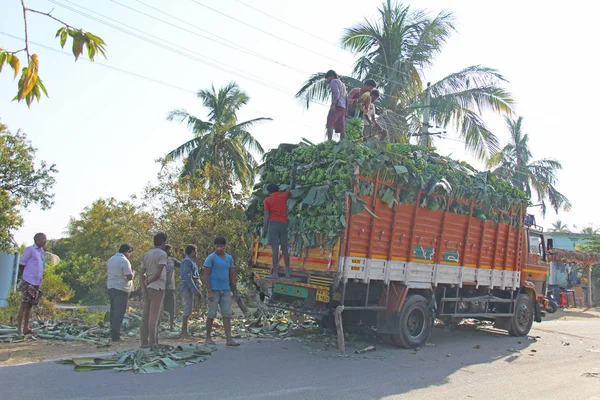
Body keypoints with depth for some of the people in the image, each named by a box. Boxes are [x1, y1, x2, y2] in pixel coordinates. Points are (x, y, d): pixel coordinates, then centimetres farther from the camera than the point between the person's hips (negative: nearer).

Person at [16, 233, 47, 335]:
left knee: (30, 305, 9)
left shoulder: (41, 251, 17)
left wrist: (39, 280, 14)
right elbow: (21, 265, -5)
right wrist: (24, 278, 0)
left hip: (37, 284, 7)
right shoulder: (30, 249, -6)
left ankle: (26, 328, 13)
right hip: (28, 283, -7)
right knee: (24, 305, -5)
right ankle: (19, 328, -1)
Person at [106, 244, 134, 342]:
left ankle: (113, 334, 17)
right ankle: (116, 336, -4)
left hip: (110, 287, 8)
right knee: (119, 313, -4)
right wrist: (133, 273, 3)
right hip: (121, 289, -8)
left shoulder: (110, 259, 13)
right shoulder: (124, 261, -14)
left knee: (113, 311, 14)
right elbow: (129, 277, -17)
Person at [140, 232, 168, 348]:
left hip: (148, 288, 7)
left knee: (146, 315, 8)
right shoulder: (162, 254, -7)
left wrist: (144, 287, 3)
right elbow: (158, 274, -14)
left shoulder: (146, 255, 15)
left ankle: (144, 341, 11)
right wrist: (148, 282, -1)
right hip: (157, 287, -7)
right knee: (154, 316, -6)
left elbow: (141, 273, 8)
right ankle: (153, 342, -5)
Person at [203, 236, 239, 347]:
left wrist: (235, 290, 11)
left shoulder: (229, 258, 10)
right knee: (212, 315, 3)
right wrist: (209, 292, -16)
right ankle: (208, 337, 17)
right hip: (214, 290, -4)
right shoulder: (210, 258, -6)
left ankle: (229, 339, -2)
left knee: (227, 315, -1)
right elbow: (206, 275, -9)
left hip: (226, 291, 4)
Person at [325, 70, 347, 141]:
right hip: (343, 107, 9)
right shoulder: (342, 84, 31)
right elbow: (346, 98, 26)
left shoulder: (333, 82, 5)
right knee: (341, 128, 1)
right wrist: (346, 111, 22)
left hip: (337, 106, -9)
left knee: (329, 124, -17)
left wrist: (333, 105, -22)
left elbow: (336, 93, -13)